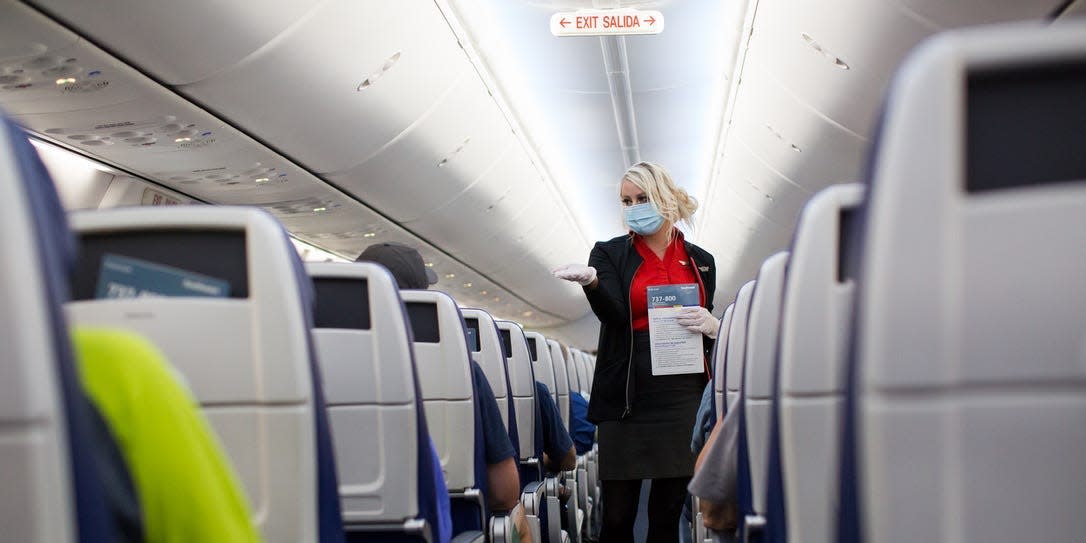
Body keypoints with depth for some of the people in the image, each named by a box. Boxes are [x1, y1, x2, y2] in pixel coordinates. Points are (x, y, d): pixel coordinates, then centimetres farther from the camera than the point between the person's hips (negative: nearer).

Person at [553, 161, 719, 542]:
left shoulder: (701, 261, 13)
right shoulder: (610, 254, 5)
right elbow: (614, 313, -13)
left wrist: (711, 326, -5)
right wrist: (590, 280, -33)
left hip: (683, 397, 2)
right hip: (627, 400, -2)